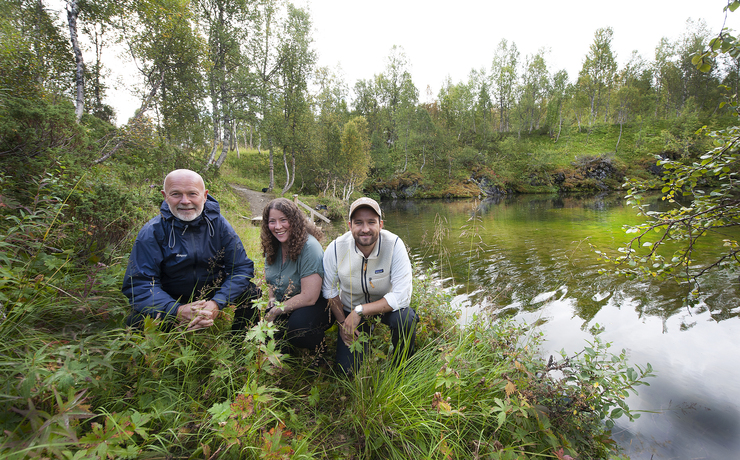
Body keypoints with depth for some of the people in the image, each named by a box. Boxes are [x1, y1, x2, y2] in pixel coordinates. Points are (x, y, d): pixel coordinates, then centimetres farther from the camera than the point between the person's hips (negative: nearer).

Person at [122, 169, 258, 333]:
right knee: (138, 321, -28)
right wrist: (177, 311, -37)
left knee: (251, 293, -21)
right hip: (170, 300, -1)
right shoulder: (152, 232, -15)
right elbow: (138, 283, -19)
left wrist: (217, 303, -31)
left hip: (214, 294, 1)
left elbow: (242, 268, -14)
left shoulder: (220, 225, -12)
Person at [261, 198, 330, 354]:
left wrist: (276, 311, -16)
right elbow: (270, 275, 20)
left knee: (296, 325, -35)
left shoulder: (309, 247, -25)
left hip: (316, 305, -7)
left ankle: (322, 353, -4)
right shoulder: (272, 246, -1)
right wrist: (272, 298, 1)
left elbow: (309, 297, -27)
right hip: (283, 304, 7)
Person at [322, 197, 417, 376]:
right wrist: (343, 323, -9)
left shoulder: (394, 245, -28)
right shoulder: (335, 248, -21)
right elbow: (330, 291, -5)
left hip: (386, 305, -1)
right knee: (348, 370, -5)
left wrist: (359, 311, -32)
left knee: (405, 318, -34)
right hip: (350, 309, 2)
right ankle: (365, 332, 27)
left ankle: (402, 364, 0)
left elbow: (401, 295, -30)